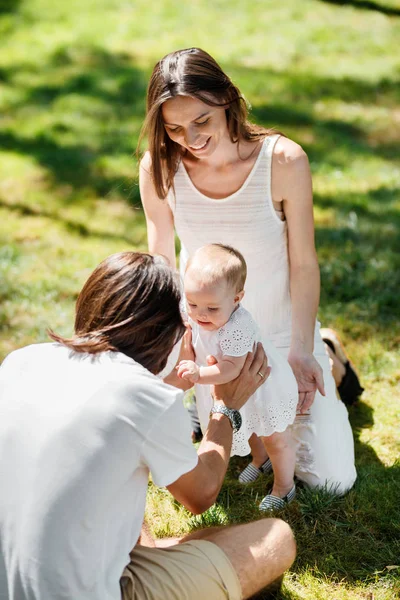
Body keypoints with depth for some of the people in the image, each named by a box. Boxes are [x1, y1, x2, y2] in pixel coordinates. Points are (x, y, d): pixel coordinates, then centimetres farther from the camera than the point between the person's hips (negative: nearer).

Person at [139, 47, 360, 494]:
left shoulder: (284, 161, -25)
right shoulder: (158, 168, -18)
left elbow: (303, 264, -16)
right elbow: (161, 263, -6)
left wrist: (301, 351, -17)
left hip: (281, 329, -1)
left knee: (331, 480, 7)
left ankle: (328, 358, 31)